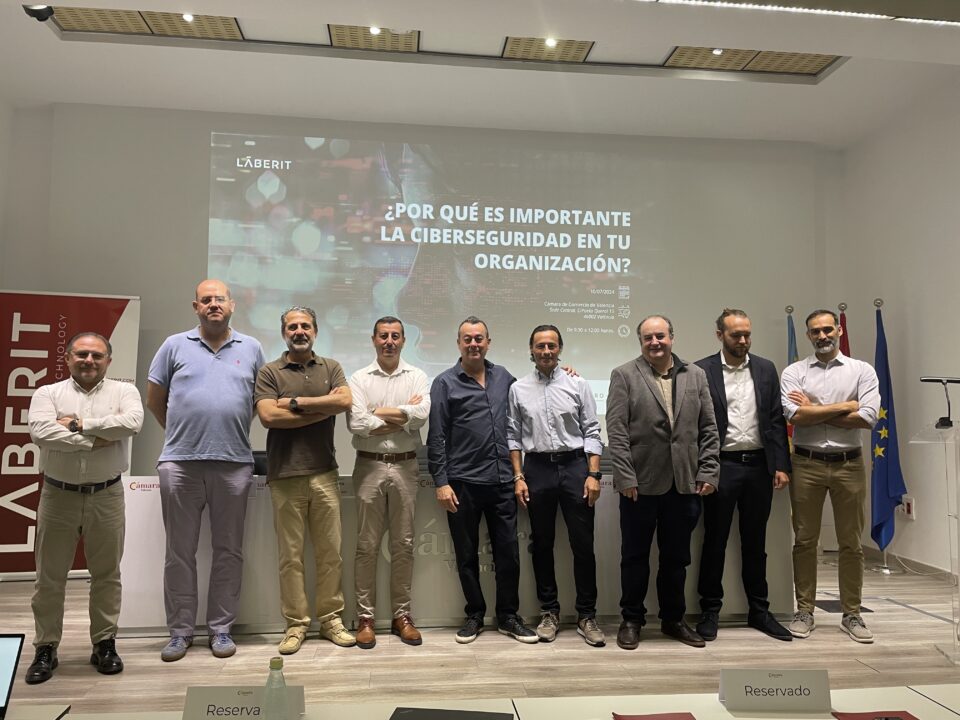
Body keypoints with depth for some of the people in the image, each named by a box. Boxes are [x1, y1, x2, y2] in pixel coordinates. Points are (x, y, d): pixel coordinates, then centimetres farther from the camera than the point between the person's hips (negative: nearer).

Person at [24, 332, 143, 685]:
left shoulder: (124, 391, 3)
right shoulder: (48, 393, 3)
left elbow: (132, 422, -18)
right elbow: (41, 432, -16)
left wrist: (79, 424, -14)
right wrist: (96, 440, -17)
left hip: (106, 496, 0)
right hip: (58, 495, 0)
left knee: (107, 575, 9)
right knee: (50, 576, 10)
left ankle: (105, 644, 23)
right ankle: (45, 648, 24)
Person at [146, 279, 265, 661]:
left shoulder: (251, 348, 8)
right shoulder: (175, 345, 6)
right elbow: (154, 399, 11)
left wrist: (233, 431, 11)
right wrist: (181, 433, 13)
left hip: (234, 463, 1)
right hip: (180, 463, 0)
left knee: (228, 550, 8)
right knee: (180, 551, 7)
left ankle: (221, 628, 20)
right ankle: (180, 630, 19)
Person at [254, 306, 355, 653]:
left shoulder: (331, 368, 11)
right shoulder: (269, 372, 4)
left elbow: (344, 402, -7)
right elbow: (268, 416, -11)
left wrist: (296, 402, -9)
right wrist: (324, 407, -8)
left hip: (325, 474, 2)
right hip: (285, 476, -2)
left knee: (330, 552, 6)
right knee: (290, 555, 4)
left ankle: (331, 619, 19)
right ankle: (296, 624, 17)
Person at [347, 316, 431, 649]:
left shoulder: (417, 377, 5)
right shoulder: (359, 379, 2)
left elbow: (422, 414, -13)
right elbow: (356, 424, -12)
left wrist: (380, 412, -9)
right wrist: (403, 416, -9)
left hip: (405, 466, 1)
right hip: (369, 466, -1)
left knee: (403, 544, 8)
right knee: (367, 545, 5)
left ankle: (402, 615, 20)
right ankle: (365, 618, 16)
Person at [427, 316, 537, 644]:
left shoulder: (503, 377, 9)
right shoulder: (445, 383, -2)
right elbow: (436, 438, -4)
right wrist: (441, 482, -9)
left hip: (501, 481, 3)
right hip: (463, 483, -3)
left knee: (508, 552, 7)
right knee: (467, 555, 10)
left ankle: (508, 616, 23)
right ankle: (474, 615, 26)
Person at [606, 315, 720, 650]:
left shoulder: (695, 376, 9)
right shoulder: (624, 375, -2)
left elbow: (708, 430, 8)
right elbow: (616, 431, -7)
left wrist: (708, 473, 1)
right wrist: (626, 477, -12)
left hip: (684, 484, 3)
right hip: (640, 483, -3)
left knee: (677, 557, 14)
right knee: (635, 556, 9)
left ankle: (673, 619, 30)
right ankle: (631, 620, 23)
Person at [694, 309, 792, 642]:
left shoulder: (766, 369, 8)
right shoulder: (702, 371, -4)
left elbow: (776, 420, 6)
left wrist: (781, 465, 0)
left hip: (759, 465, 3)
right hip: (722, 466, -3)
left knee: (755, 542, 13)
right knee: (715, 542, 6)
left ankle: (759, 611, 26)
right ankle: (710, 611, 19)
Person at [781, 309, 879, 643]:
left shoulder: (862, 370, 3)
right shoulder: (794, 372, 2)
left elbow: (868, 417, -11)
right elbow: (794, 415, -13)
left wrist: (813, 411, -10)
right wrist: (844, 407, -10)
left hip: (848, 464, 1)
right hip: (806, 464, 0)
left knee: (851, 543, 8)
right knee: (804, 540, 7)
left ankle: (851, 614, 21)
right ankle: (804, 612, 18)